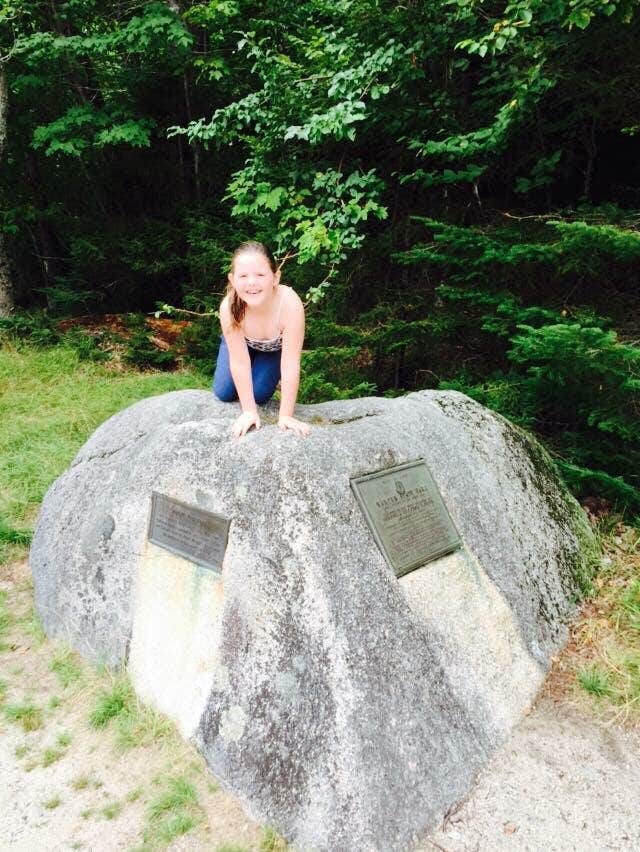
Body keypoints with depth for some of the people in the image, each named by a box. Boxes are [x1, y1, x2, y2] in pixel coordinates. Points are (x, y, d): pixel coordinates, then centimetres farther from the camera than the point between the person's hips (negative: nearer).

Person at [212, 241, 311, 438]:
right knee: (224, 394, -6)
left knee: (258, 394, -12)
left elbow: (291, 364, -36)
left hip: (276, 346, -1)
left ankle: (271, 375, 20)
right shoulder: (229, 307, -39)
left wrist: (285, 415, -32)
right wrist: (249, 411, -25)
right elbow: (240, 361, -28)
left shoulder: (290, 304, -44)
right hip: (242, 342, 1)